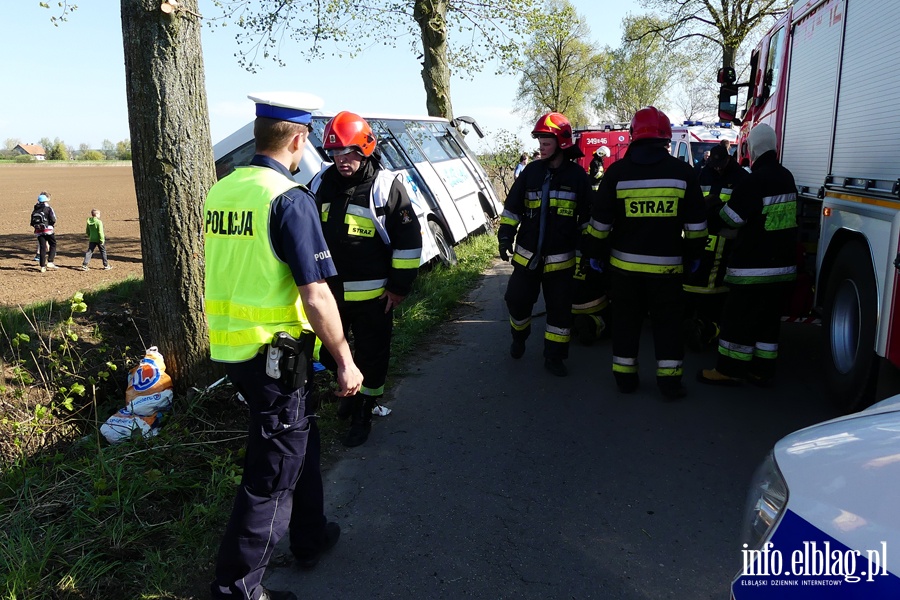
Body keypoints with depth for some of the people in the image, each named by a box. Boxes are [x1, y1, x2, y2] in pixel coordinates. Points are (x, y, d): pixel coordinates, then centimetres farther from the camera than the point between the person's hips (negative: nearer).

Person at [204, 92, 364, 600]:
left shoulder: (221, 191, 6)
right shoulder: (290, 199, -18)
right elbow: (315, 296, -21)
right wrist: (345, 362, -11)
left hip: (230, 347, 8)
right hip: (275, 354, -8)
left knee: (299, 438, 25)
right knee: (272, 471, 7)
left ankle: (309, 535, 42)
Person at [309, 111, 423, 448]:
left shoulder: (387, 187, -11)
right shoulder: (321, 184, 2)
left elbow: (409, 240, -8)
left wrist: (399, 287, -9)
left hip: (372, 294, -4)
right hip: (327, 290, 5)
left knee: (371, 356, 7)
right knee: (328, 352, 17)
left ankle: (362, 412, 25)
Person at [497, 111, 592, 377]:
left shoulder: (577, 176, -2)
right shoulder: (531, 171, 3)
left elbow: (588, 216, 4)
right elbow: (512, 206, 8)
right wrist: (505, 235, 2)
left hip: (560, 259, -2)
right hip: (527, 255, 2)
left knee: (560, 310, 5)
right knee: (517, 300, 7)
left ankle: (554, 356, 18)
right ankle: (519, 338, 36)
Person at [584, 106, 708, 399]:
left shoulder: (617, 171, -4)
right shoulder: (682, 172, -2)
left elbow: (600, 221, -3)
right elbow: (696, 224, 3)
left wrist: (595, 253, 9)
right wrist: (693, 254, 16)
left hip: (624, 264, 0)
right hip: (667, 265, 0)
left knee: (626, 320, 12)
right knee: (667, 322, 10)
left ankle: (625, 377, 20)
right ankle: (670, 380, 13)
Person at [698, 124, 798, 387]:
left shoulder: (754, 181, -16)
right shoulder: (786, 177, 10)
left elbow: (731, 217, -14)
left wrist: (718, 207, 7)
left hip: (754, 266, -8)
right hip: (784, 264, 8)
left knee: (738, 317, 0)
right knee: (769, 318, 13)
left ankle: (730, 370, 6)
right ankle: (762, 370, 19)